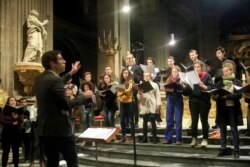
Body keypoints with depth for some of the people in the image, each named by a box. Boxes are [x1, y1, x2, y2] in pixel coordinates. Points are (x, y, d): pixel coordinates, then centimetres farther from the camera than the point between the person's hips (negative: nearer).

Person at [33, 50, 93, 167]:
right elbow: (66, 105, -23)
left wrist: (71, 73, 31)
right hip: (59, 129, -8)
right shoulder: (54, 79, -20)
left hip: (44, 129, 9)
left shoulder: (39, 79, 8)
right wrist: (84, 96, -9)